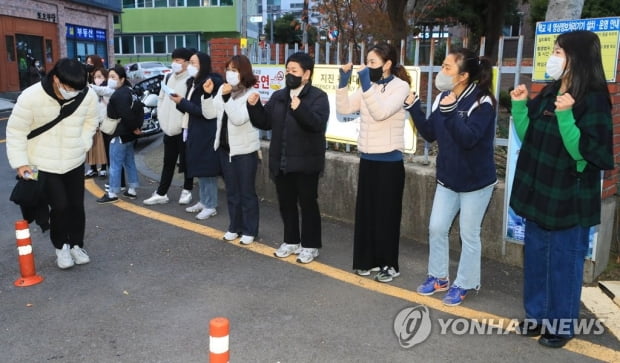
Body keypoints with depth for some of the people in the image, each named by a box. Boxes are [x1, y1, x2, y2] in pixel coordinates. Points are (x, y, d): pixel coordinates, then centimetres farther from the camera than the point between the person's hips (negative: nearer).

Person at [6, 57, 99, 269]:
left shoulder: (88, 96, -14)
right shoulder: (31, 97, -21)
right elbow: (16, 132, -10)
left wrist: (81, 146, -1)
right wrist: (20, 163, -11)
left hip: (75, 163, 3)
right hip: (43, 164, -3)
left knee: (77, 206, 10)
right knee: (59, 206, -5)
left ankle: (77, 245, 31)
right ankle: (61, 246, 20)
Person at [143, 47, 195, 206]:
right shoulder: (167, 78, 12)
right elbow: (161, 99, 18)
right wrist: (162, 117, 9)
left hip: (184, 128, -7)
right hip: (168, 128, 7)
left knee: (186, 161, 6)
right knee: (168, 162, 13)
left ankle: (187, 191, 21)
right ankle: (161, 193, 18)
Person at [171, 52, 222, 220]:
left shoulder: (210, 83, -15)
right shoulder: (193, 82, 13)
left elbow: (205, 111, -20)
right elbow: (191, 108, 14)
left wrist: (182, 102, -15)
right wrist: (180, 101, -5)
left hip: (207, 133, -9)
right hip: (195, 131, 9)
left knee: (207, 168, -3)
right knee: (199, 168, 15)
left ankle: (211, 206, 6)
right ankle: (203, 201, 26)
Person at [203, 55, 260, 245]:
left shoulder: (250, 94, -12)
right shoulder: (223, 90, 6)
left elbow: (239, 119, -24)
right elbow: (209, 114, 6)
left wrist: (227, 98, -31)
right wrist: (207, 95, -7)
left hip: (245, 150, -6)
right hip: (225, 148, 6)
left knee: (246, 192, 4)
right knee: (231, 191, 15)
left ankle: (249, 231, 14)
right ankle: (235, 227, 28)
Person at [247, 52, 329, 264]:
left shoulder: (318, 97, -7)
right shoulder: (278, 96, 12)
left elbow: (317, 123, -23)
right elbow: (264, 123, 11)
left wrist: (300, 109, -38)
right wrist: (254, 106, -5)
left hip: (305, 163, -6)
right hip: (281, 162, 6)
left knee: (307, 204, 3)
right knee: (286, 204, 15)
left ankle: (310, 246, 16)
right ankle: (291, 241, 30)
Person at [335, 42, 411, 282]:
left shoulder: (400, 86, -9)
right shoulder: (368, 87, 10)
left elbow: (381, 112, -24)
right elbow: (344, 109, 4)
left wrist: (367, 85, -25)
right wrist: (343, 82, -6)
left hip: (389, 161, -7)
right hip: (367, 159, 7)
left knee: (386, 213, 1)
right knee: (365, 210, 12)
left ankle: (390, 265, 14)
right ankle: (370, 260, 26)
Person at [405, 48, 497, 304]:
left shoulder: (482, 102, -19)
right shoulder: (443, 97, 1)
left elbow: (468, 138, -30)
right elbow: (430, 134, 4)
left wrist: (451, 112, -38)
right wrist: (414, 108, -5)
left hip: (475, 181, -7)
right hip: (447, 178, 7)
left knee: (469, 234, 6)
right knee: (436, 228, 11)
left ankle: (463, 285, 23)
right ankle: (439, 277, 28)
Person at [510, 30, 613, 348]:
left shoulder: (593, 100, -15)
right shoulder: (548, 93, 6)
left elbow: (586, 152, -21)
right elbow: (528, 138, 12)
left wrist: (565, 117, -30)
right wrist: (520, 106, 2)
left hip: (568, 199, -7)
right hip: (538, 193, 7)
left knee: (564, 262, 7)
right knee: (535, 257, 17)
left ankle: (562, 325, 24)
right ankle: (537, 316, 33)